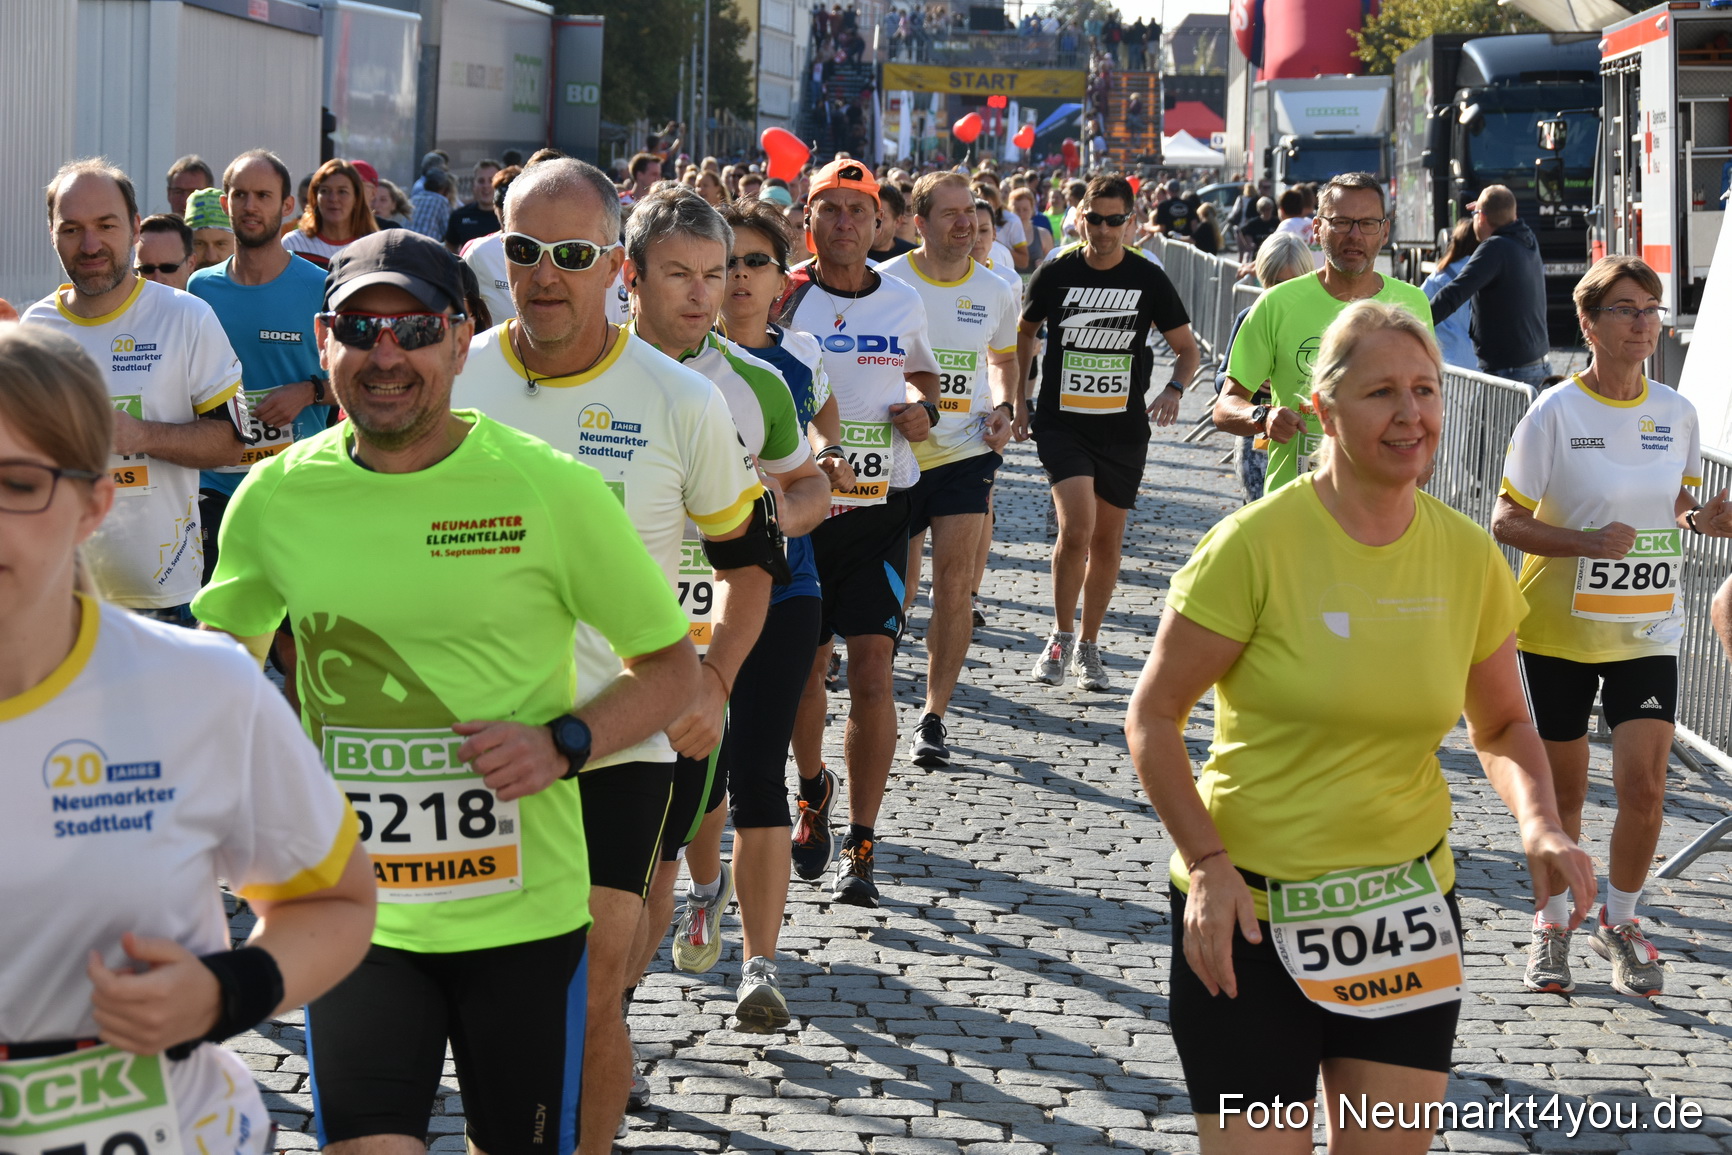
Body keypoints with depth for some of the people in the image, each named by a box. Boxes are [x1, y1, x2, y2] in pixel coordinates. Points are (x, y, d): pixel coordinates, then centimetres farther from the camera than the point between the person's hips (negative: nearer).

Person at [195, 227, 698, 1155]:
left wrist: (562, 744, -17)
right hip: (355, 912, 1)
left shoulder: (551, 488, -9)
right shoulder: (274, 497, -1)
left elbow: (671, 665, 0)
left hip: (524, 907, -1)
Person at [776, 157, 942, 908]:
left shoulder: (904, 304, 5)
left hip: (881, 506, 0)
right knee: (804, 663, 9)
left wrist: (924, 408, 3)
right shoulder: (784, 299, -2)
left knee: (871, 669, -9)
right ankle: (813, 794, 39)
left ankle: (860, 848, -4)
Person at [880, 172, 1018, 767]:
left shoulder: (995, 292, 3)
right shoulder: (885, 283, -7)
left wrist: (1004, 407, 3)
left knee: (954, 583, -9)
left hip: (965, 452, 1)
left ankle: (933, 716, 1)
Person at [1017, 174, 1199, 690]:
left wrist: (1174, 389, -13)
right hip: (1061, 421, -2)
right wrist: (1018, 399, 10)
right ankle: (1059, 637, -2)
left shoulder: (1148, 278, -2)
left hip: (1124, 429, 2)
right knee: (1076, 525, -20)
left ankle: (1088, 646, 24)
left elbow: (1187, 349, 7)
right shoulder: (1055, 273, -2)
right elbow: (1025, 333, 16)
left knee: (1107, 539, 8)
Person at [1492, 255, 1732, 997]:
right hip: (1559, 632, -2)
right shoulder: (1554, 413, -9)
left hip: (1648, 631, 2)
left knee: (1643, 785, -8)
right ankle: (1554, 921, 30)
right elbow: (1506, 521, -7)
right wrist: (1588, 542, -21)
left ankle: (1620, 921, 16)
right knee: (1563, 794, 8)